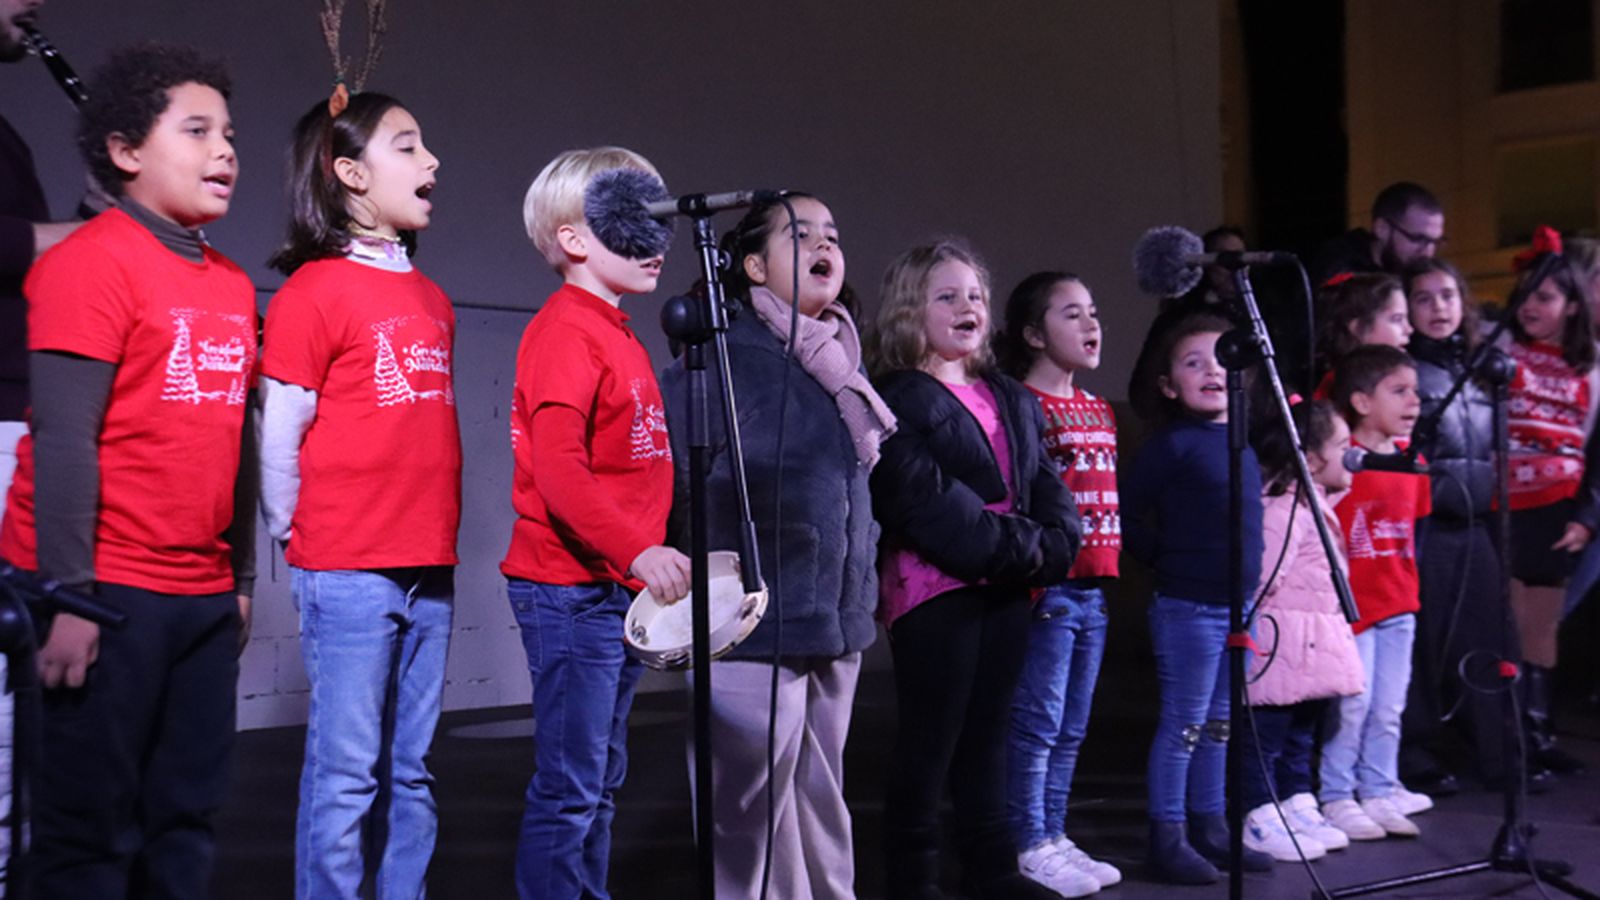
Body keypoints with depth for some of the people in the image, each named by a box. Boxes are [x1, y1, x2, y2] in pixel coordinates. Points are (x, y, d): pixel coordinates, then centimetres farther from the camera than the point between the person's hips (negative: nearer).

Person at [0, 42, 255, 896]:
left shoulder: (233, 286, 13)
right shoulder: (92, 261, -8)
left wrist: (241, 578, 16)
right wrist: (68, 594, -17)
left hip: (204, 596, 7)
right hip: (110, 595, -7)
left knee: (186, 817, 11)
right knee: (90, 823, 1)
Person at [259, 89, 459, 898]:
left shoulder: (432, 300, 15)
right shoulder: (314, 290, -6)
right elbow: (278, 434, -7)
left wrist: (437, 539, 13)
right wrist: (297, 539, -1)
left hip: (429, 569, 6)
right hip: (347, 573, -6)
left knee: (411, 772, 11)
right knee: (346, 775, -2)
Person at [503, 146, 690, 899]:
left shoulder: (617, 336, 16)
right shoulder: (564, 332, -12)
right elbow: (557, 469, -23)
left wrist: (650, 557, 16)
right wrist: (637, 549, -31)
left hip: (624, 590, 10)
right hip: (571, 590, -9)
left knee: (601, 782, 15)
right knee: (570, 786, -5)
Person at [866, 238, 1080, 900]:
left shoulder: (1012, 400, 18)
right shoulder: (897, 400, -6)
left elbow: (1044, 482, 14)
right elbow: (927, 498, -16)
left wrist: (1052, 544, -7)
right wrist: (1015, 547, -18)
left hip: (1008, 585, 7)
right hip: (934, 585, -7)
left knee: (988, 728, 13)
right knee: (931, 733, -2)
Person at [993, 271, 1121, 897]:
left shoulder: (1099, 411, 16)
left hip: (1091, 587, 9)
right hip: (1047, 587, -8)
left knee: (1071, 728, 14)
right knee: (1037, 722, -2)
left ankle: (1053, 837, 23)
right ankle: (1029, 847, 6)